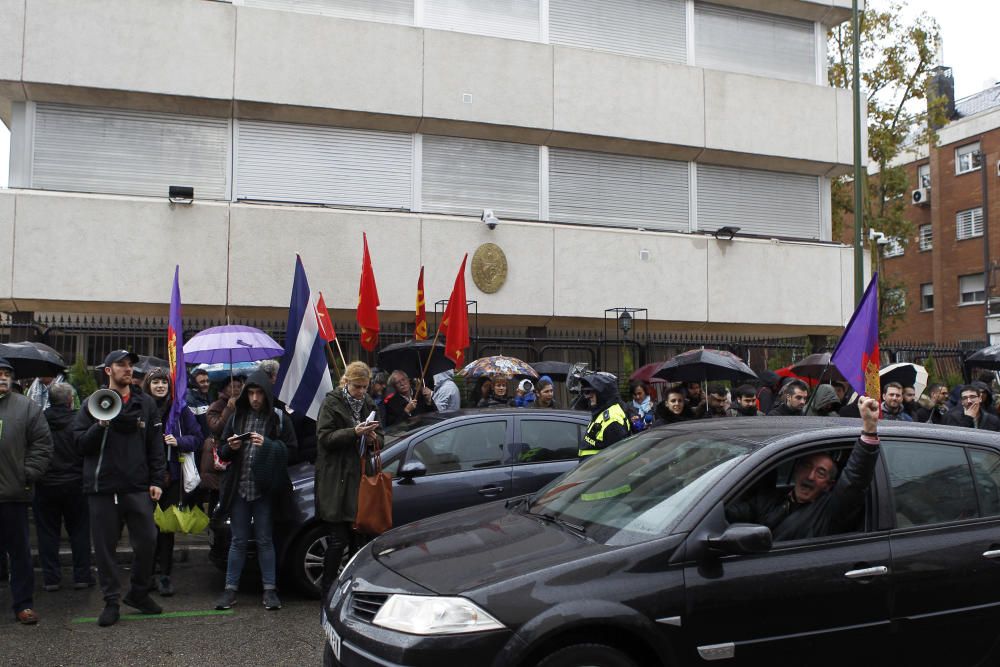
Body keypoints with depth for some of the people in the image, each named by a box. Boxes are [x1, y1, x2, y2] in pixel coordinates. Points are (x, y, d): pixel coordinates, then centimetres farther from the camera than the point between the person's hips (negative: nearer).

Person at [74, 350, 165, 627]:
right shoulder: (92, 405, 4)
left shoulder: (146, 404, 8)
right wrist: (100, 425, -17)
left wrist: (156, 480, 1)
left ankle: (139, 593, 21)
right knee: (105, 546, 5)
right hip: (102, 488, -1)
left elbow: (155, 445, 7)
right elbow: (80, 445, 0)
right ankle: (111, 601, 18)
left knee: (147, 540, 1)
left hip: (138, 487, 1)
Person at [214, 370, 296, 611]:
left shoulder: (279, 418, 1)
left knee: (265, 540, 4)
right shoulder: (237, 417, 10)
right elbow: (222, 452, 14)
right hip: (239, 488, 2)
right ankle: (230, 589, 14)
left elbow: (291, 451, -3)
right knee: (238, 540, 7)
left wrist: (267, 444, -16)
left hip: (264, 489, -2)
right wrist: (230, 448, -9)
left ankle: (270, 590, 11)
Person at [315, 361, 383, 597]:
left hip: (360, 477, 5)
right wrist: (354, 432, -21)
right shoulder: (332, 402, -2)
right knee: (339, 538, -5)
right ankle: (327, 588, 7)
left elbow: (379, 440, 18)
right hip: (336, 480, -5)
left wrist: (373, 438, -5)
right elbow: (325, 437, -10)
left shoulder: (369, 404, 14)